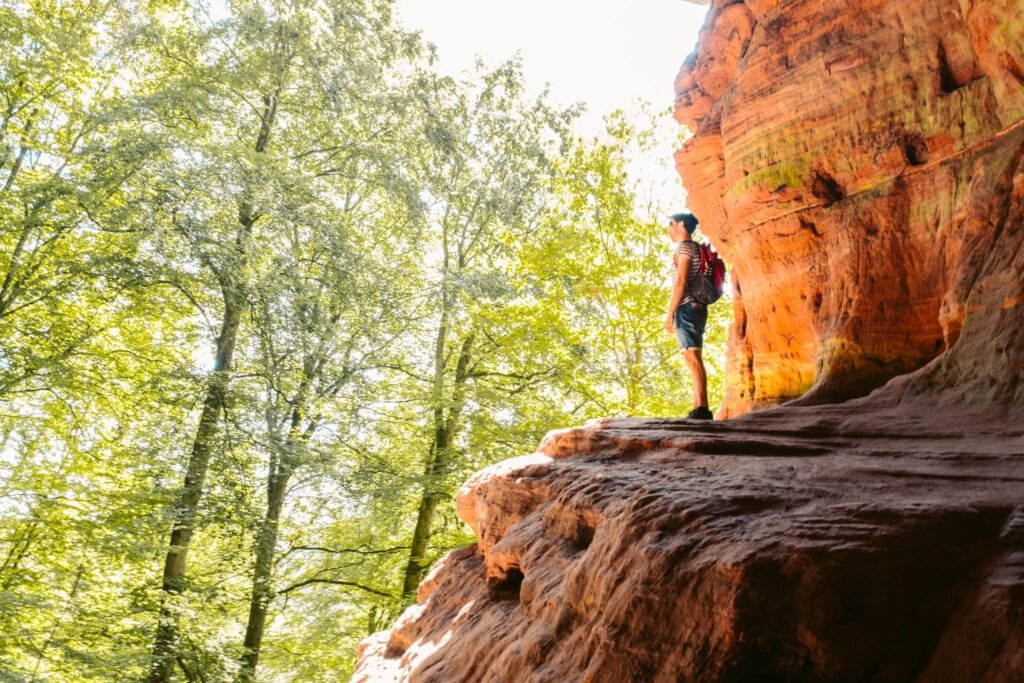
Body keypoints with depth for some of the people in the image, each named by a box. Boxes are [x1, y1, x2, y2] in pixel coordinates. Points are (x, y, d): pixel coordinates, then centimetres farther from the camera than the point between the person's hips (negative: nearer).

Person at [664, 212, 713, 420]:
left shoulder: (685, 247, -4)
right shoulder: (696, 249, 24)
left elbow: (681, 282, -14)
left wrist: (670, 314, -15)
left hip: (687, 308, -9)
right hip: (697, 307, 9)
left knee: (692, 358, -15)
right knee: (694, 359, 7)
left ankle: (700, 409, -21)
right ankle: (701, 409, 5)